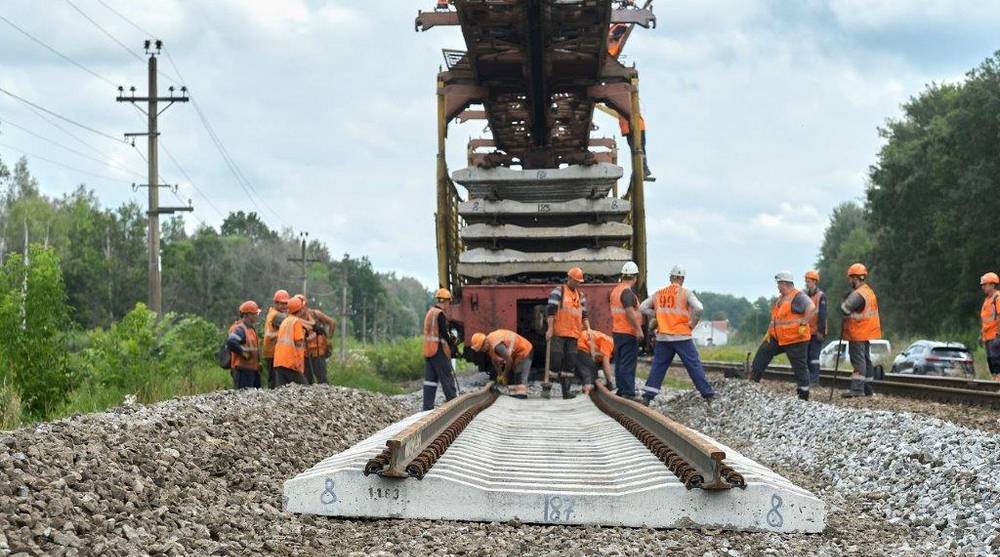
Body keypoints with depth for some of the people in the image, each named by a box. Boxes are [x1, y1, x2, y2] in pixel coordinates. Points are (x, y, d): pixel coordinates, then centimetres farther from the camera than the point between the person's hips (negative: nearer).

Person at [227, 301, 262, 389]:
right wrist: (244, 352, -22)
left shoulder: (250, 328, 17)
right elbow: (231, 342, -32)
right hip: (243, 369, -10)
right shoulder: (240, 329, -15)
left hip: (253, 369, 10)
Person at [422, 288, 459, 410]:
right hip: (439, 350, -9)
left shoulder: (429, 312, 15)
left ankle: (427, 406, 6)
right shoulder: (440, 314, -14)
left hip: (428, 350, 9)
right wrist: (452, 345, -3)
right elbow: (444, 333, -16)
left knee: (430, 378, 8)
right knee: (447, 377, -2)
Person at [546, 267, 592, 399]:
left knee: (570, 363, 5)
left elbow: (584, 315, 20)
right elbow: (550, 310, -9)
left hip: (573, 334, 6)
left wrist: (588, 330, 7)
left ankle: (566, 390, 9)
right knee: (555, 360, -9)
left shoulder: (581, 296, 17)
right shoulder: (558, 291, -2)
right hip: (558, 333, -6)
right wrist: (550, 328, -16)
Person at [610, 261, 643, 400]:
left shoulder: (615, 290, 13)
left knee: (620, 362, 14)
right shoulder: (627, 292, -16)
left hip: (617, 331, 9)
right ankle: (628, 393, -11)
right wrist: (638, 329, -24)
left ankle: (621, 390, 20)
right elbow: (629, 311, -26)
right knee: (628, 364, -9)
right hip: (628, 332, -9)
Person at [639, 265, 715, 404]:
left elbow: (642, 307, 11)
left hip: (662, 337, 4)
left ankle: (647, 396, 8)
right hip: (682, 337, -3)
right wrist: (692, 324, -4)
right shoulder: (685, 293, -5)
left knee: (658, 365, 11)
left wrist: (658, 315, 13)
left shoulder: (659, 293, 7)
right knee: (694, 365, 1)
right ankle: (708, 394, 1)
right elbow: (699, 308, -18)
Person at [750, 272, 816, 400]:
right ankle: (753, 379, 12)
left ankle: (804, 394, 5)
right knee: (763, 352, 7)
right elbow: (775, 317, 26)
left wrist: (803, 324, -29)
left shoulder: (798, 297, -15)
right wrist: (769, 332, 20)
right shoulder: (780, 299, 15)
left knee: (800, 366, -1)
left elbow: (811, 308, -29)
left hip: (795, 339, -9)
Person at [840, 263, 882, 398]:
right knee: (865, 359, 14)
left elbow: (845, 309, -24)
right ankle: (867, 389, 19)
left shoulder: (858, 294, -19)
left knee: (858, 360, -12)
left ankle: (857, 388, -17)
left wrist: (846, 300, -5)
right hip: (867, 333, 10)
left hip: (858, 333, -10)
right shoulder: (869, 291, 14)